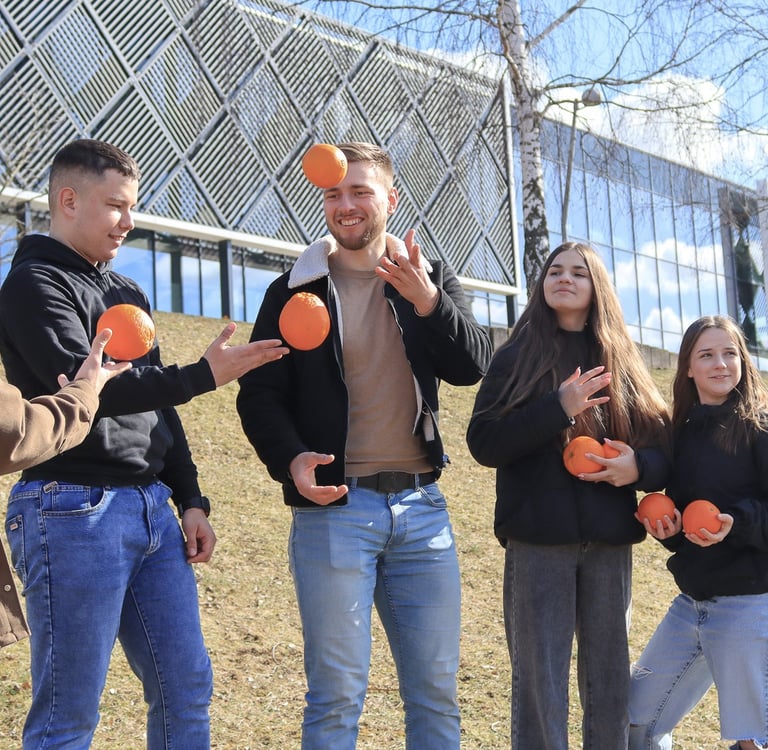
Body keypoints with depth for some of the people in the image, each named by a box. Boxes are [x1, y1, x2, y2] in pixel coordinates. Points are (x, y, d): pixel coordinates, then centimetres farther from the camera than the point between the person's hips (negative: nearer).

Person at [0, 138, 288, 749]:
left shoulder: (128, 293, 20)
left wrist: (189, 499, 14)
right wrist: (204, 375, -21)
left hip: (153, 509, 8)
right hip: (74, 510, -8)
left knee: (186, 690, 9)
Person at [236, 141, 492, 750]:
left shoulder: (432, 281, 10)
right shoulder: (295, 292, 4)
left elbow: (472, 367, -3)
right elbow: (260, 394, 1)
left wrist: (426, 300, -20)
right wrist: (291, 460, -18)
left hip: (422, 506, 3)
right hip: (333, 509, -2)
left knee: (436, 691, 9)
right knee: (337, 695, 2)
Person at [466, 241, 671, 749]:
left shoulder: (622, 364, 11)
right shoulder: (517, 356, 5)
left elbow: (664, 447, 9)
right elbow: (483, 442, -6)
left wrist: (639, 466, -13)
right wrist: (558, 408, -16)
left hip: (609, 541, 2)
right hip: (538, 540, -2)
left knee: (609, 681, 9)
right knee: (539, 683, 0)